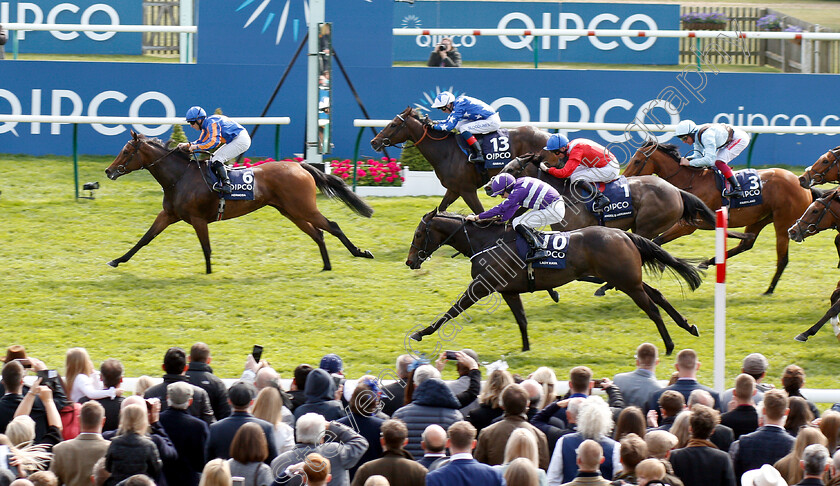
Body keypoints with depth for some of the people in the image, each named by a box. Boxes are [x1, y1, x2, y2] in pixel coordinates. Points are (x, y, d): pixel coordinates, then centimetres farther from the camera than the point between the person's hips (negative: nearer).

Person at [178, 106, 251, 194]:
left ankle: (226, 185, -24)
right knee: (213, 158, 14)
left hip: (241, 140, -11)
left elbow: (214, 142, -30)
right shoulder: (206, 125, 12)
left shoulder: (212, 123, -20)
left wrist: (197, 147, -25)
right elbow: (201, 141, 20)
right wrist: (187, 145, 6)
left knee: (217, 159, -17)